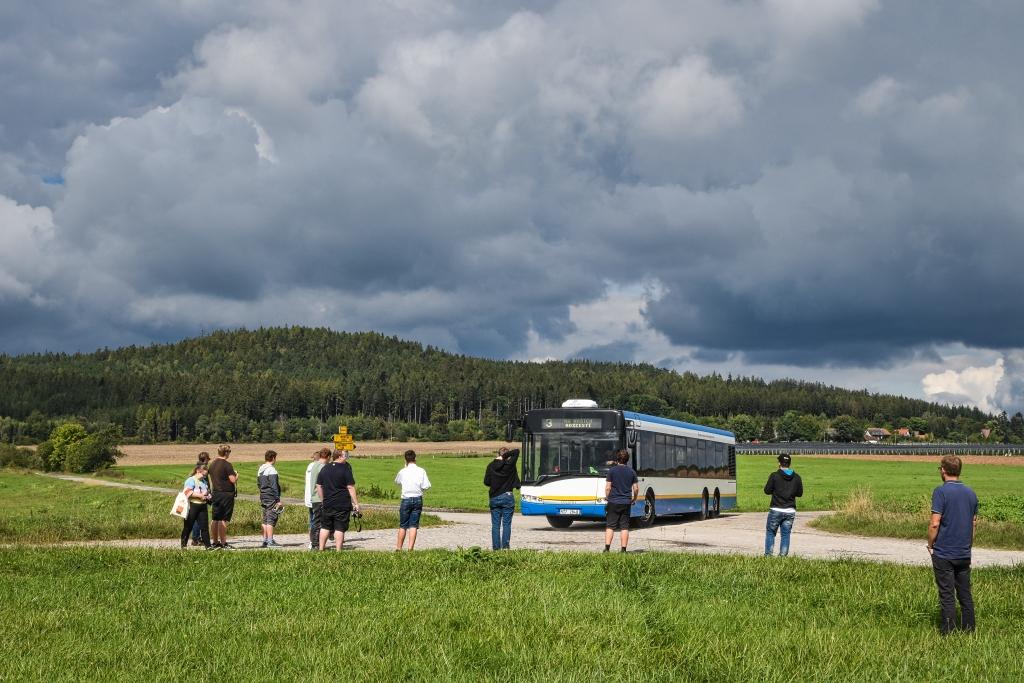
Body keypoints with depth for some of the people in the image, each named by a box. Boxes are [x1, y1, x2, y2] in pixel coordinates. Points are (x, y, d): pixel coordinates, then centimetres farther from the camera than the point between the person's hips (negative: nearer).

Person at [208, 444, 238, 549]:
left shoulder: (212, 464, 10)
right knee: (223, 520, -6)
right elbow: (233, 480, -17)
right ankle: (223, 543, -4)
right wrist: (236, 475, 2)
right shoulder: (226, 465, -14)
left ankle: (215, 542, 16)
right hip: (226, 494, -8)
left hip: (216, 493, 8)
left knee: (215, 519, 11)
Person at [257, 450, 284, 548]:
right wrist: (278, 500, -15)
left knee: (265, 520, 12)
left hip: (263, 497, 9)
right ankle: (270, 541, -9)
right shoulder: (271, 470, -14)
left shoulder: (260, 469, 13)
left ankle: (265, 540, 14)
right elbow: (274, 486, -17)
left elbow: (258, 483, 19)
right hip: (271, 498, -9)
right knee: (271, 520, -7)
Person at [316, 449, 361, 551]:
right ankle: (338, 550, -2)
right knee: (340, 528, -1)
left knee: (325, 527, 14)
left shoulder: (325, 468, 8)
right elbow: (350, 487, -12)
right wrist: (356, 503, -8)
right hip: (342, 504, -5)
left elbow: (318, 486, 12)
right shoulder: (345, 468, -9)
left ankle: (321, 549, 17)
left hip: (327, 504, 5)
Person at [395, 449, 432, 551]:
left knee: (402, 525, 9)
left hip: (406, 499, -1)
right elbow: (426, 486, -6)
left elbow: (397, 482, 17)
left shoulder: (402, 471, -3)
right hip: (418, 499, 1)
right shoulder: (421, 471, -3)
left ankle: (399, 548, 14)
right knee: (413, 525, 3)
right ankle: (410, 548, -4)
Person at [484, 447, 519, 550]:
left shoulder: (491, 466, -1)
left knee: (495, 524, 6)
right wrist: (505, 456, -4)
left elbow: (486, 482, 0)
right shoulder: (509, 464, -6)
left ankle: (496, 548, 4)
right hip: (507, 497, -2)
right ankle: (505, 546, -7)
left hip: (494, 498, 2)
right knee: (506, 524, 1)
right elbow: (516, 451, 4)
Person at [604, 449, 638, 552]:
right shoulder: (631, 472, 4)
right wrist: (634, 499, 21)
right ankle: (623, 549, 3)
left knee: (610, 526, 2)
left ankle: (607, 548, -6)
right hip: (626, 503, 2)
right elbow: (636, 488, 5)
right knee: (624, 527, 5)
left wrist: (607, 497, 11)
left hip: (613, 502, -2)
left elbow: (608, 487, -6)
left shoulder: (612, 470, -4)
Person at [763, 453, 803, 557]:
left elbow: (767, 491, -6)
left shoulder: (774, 475, -8)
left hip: (776, 510, -3)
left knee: (770, 532, 9)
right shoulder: (797, 477, 2)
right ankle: (783, 555, 7)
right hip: (790, 511, 3)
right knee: (786, 534, 9)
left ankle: (768, 554, 5)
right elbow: (800, 493, 8)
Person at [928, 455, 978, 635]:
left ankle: (948, 633, 3)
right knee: (965, 594, 13)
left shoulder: (941, 491, -13)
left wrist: (930, 545, -4)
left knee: (947, 596, 0)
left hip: (944, 554, -5)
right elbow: (974, 522, 13)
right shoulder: (971, 493, 7)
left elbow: (935, 524, -17)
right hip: (964, 554, 5)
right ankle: (968, 630, 18)